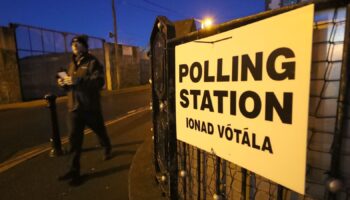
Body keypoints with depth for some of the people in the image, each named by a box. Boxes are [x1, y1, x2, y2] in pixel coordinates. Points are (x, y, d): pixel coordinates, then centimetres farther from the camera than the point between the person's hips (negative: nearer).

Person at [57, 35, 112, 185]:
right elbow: (70, 85, 24)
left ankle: (107, 148, 43)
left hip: (90, 107, -5)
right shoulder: (71, 64, 16)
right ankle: (74, 170, 11)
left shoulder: (92, 62, -5)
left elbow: (99, 81, -21)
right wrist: (63, 82, 1)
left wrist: (77, 80, -29)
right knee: (74, 139, 2)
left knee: (100, 131, 14)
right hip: (73, 108, 5)